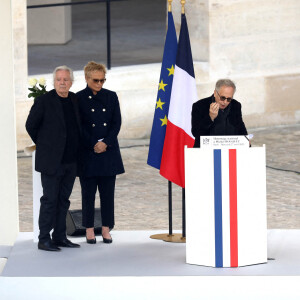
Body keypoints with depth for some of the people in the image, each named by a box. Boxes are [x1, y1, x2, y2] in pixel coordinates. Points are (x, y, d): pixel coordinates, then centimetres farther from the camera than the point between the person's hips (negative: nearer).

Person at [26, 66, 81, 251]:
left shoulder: (75, 100, 9)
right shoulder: (44, 101, -8)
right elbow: (31, 126, 0)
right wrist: (44, 145, 6)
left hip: (71, 160, 6)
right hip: (51, 161, -6)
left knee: (63, 200, 10)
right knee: (50, 199, -5)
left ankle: (60, 237, 16)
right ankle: (44, 240, -1)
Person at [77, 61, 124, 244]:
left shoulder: (111, 97, 9)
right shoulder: (79, 98, 0)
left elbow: (117, 123, 4)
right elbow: (79, 126, -3)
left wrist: (106, 143, -9)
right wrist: (93, 145, -11)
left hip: (109, 152, 2)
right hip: (87, 153, -2)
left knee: (108, 192, 4)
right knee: (88, 192, 2)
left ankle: (106, 229, 10)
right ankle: (89, 229, 9)